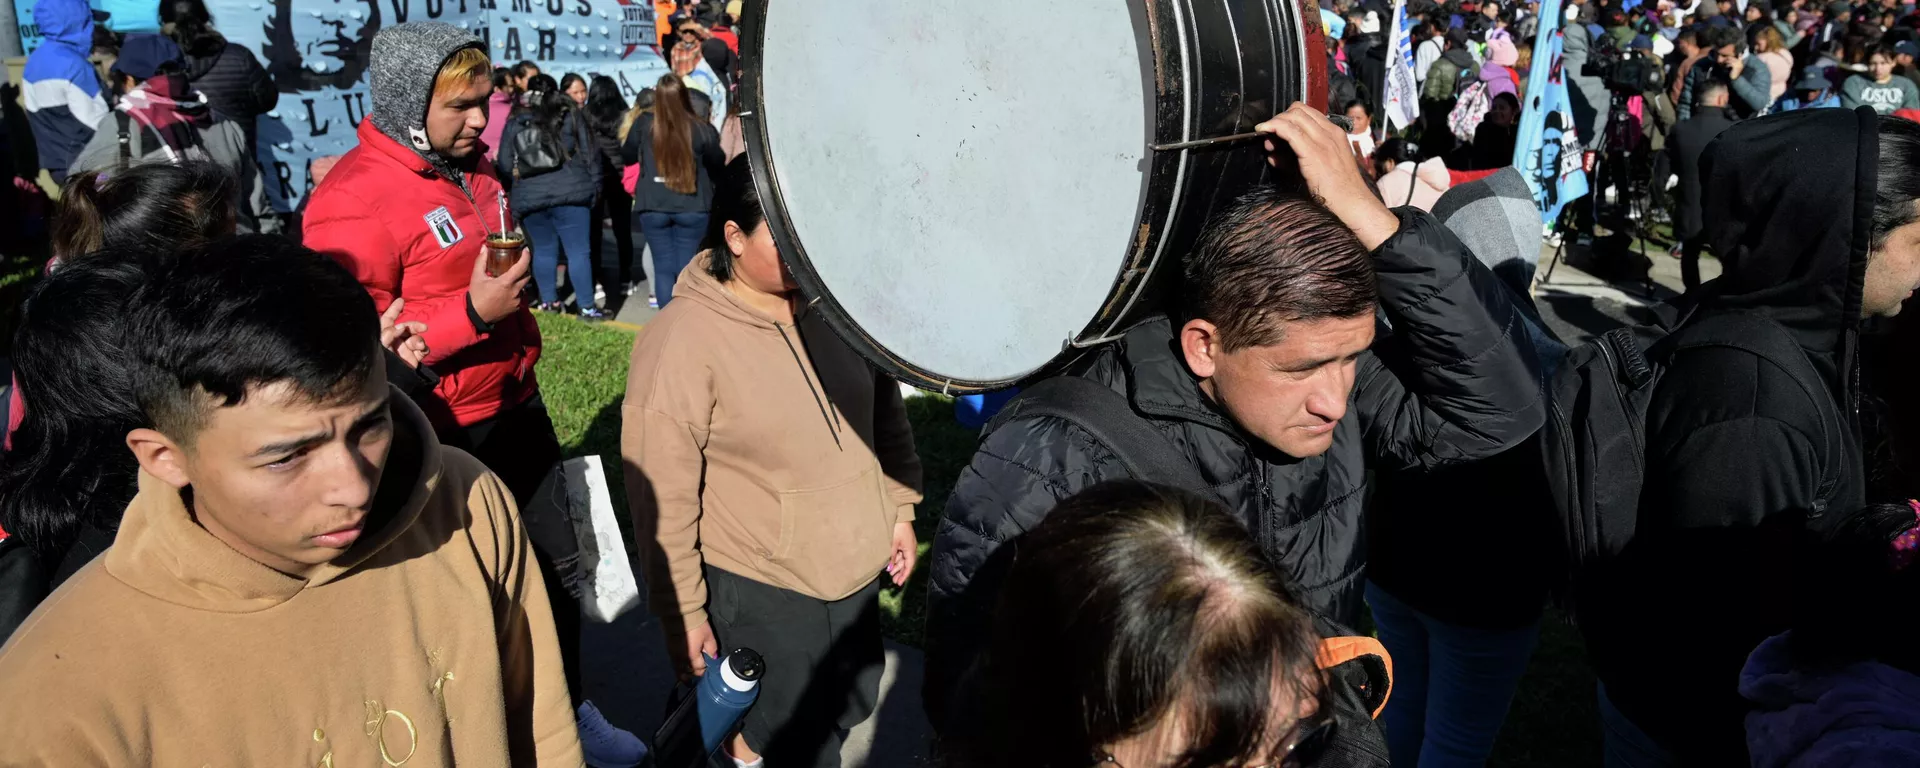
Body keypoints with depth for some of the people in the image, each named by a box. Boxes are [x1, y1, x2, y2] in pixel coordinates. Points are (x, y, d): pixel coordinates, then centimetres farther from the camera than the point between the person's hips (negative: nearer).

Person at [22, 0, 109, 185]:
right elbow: (94, 123, -18)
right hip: (83, 165, -8)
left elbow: (36, 117, 14)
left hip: (52, 162, 8)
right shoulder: (73, 66, -19)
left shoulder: (34, 61, 9)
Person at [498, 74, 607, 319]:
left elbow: (505, 166, 9)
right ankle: (586, 307, -2)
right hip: (571, 194, -2)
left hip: (530, 198, 2)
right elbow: (590, 154, 3)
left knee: (543, 250, 16)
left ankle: (549, 301, 21)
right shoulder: (571, 117, 4)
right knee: (578, 251, -1)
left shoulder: (514, 125, 8)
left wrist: (512, 195, 22)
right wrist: (595, 186, 10)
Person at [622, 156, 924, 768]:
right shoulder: (681, 342, -20)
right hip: (758, 592, -5)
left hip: (856, 569, 6)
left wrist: (900, 508, 12)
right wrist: (684, 614, -11)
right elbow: (665, 500, -16)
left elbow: (886, 410, 10)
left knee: (848, 713, 22)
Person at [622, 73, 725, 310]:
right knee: (686, 267, 5)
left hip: (653, 207, 1)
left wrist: (625, 137, 29)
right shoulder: (701, 129, -9)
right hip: (691, 208, -1)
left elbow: (627, 157, 9)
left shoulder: (643, 123, -5)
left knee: (663, 267, 6)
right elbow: (719, 166, 5)